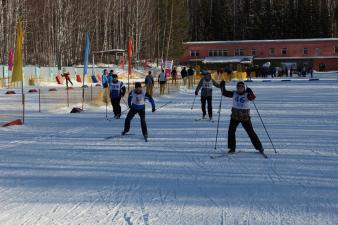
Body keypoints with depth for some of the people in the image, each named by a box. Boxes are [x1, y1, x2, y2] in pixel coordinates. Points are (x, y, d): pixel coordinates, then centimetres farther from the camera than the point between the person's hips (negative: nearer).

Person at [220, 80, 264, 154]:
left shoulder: (247, 94, -9)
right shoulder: (234, 94, 2)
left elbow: (253, 97, -27)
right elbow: (225, 93, 6)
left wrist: (250, 92, -44)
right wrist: (222, 86, -9)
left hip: (245, 117, -3)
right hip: (235, 117, 3)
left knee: (251, 132, 4)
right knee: (231, 131, -9)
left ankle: (259, 147, 18)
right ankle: (232, 148, 2)